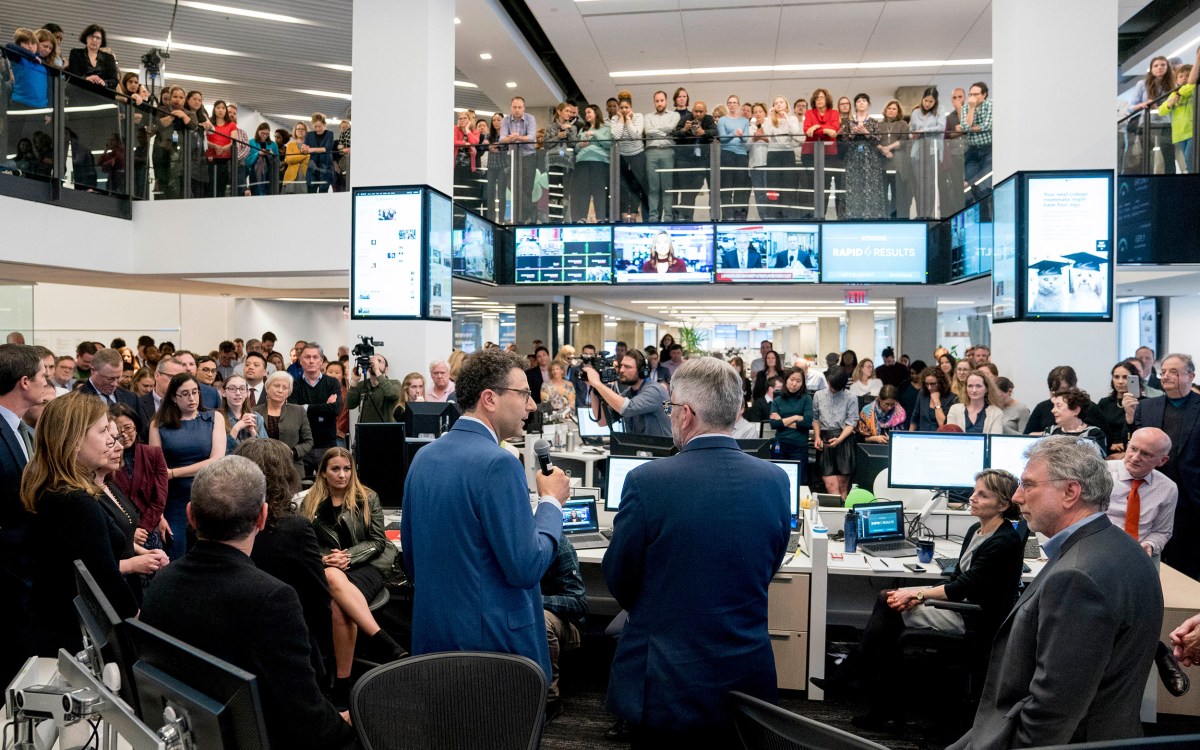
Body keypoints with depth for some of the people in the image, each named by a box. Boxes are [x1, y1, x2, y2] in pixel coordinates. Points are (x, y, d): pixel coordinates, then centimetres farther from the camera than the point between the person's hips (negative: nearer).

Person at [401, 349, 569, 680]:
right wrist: (551, 501, -9)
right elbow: (526, 568, -21)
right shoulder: (498, 464, -21)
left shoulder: (423, 457, 5)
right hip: (494, 639, -8)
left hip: (431, 635, 8)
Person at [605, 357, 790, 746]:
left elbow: (619, 581, -6)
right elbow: (767, 570, 8)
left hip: (665, 684, -3)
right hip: (747, 681, 4)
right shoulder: (775, 480, -6)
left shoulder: (647, 481, -18)